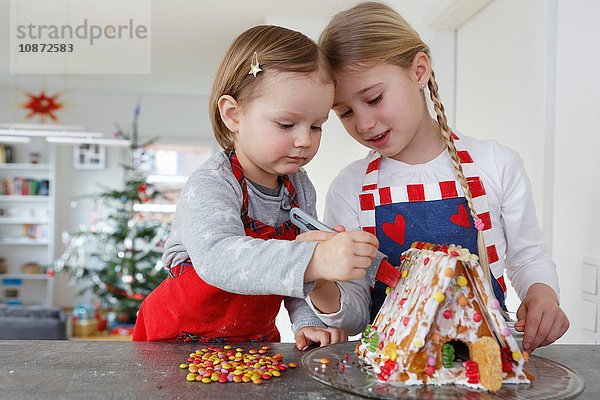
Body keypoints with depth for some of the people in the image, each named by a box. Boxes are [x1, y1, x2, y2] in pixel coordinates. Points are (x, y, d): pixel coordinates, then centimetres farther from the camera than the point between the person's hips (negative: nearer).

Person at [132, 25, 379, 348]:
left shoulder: (300, 189, -3)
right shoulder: (210, 185, -23)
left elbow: (300, 272, 3)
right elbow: (218, 258, -41)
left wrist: (308, 322, -13)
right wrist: (313, 260, -53)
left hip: (257, 338, 3)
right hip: (180, 341, -2)